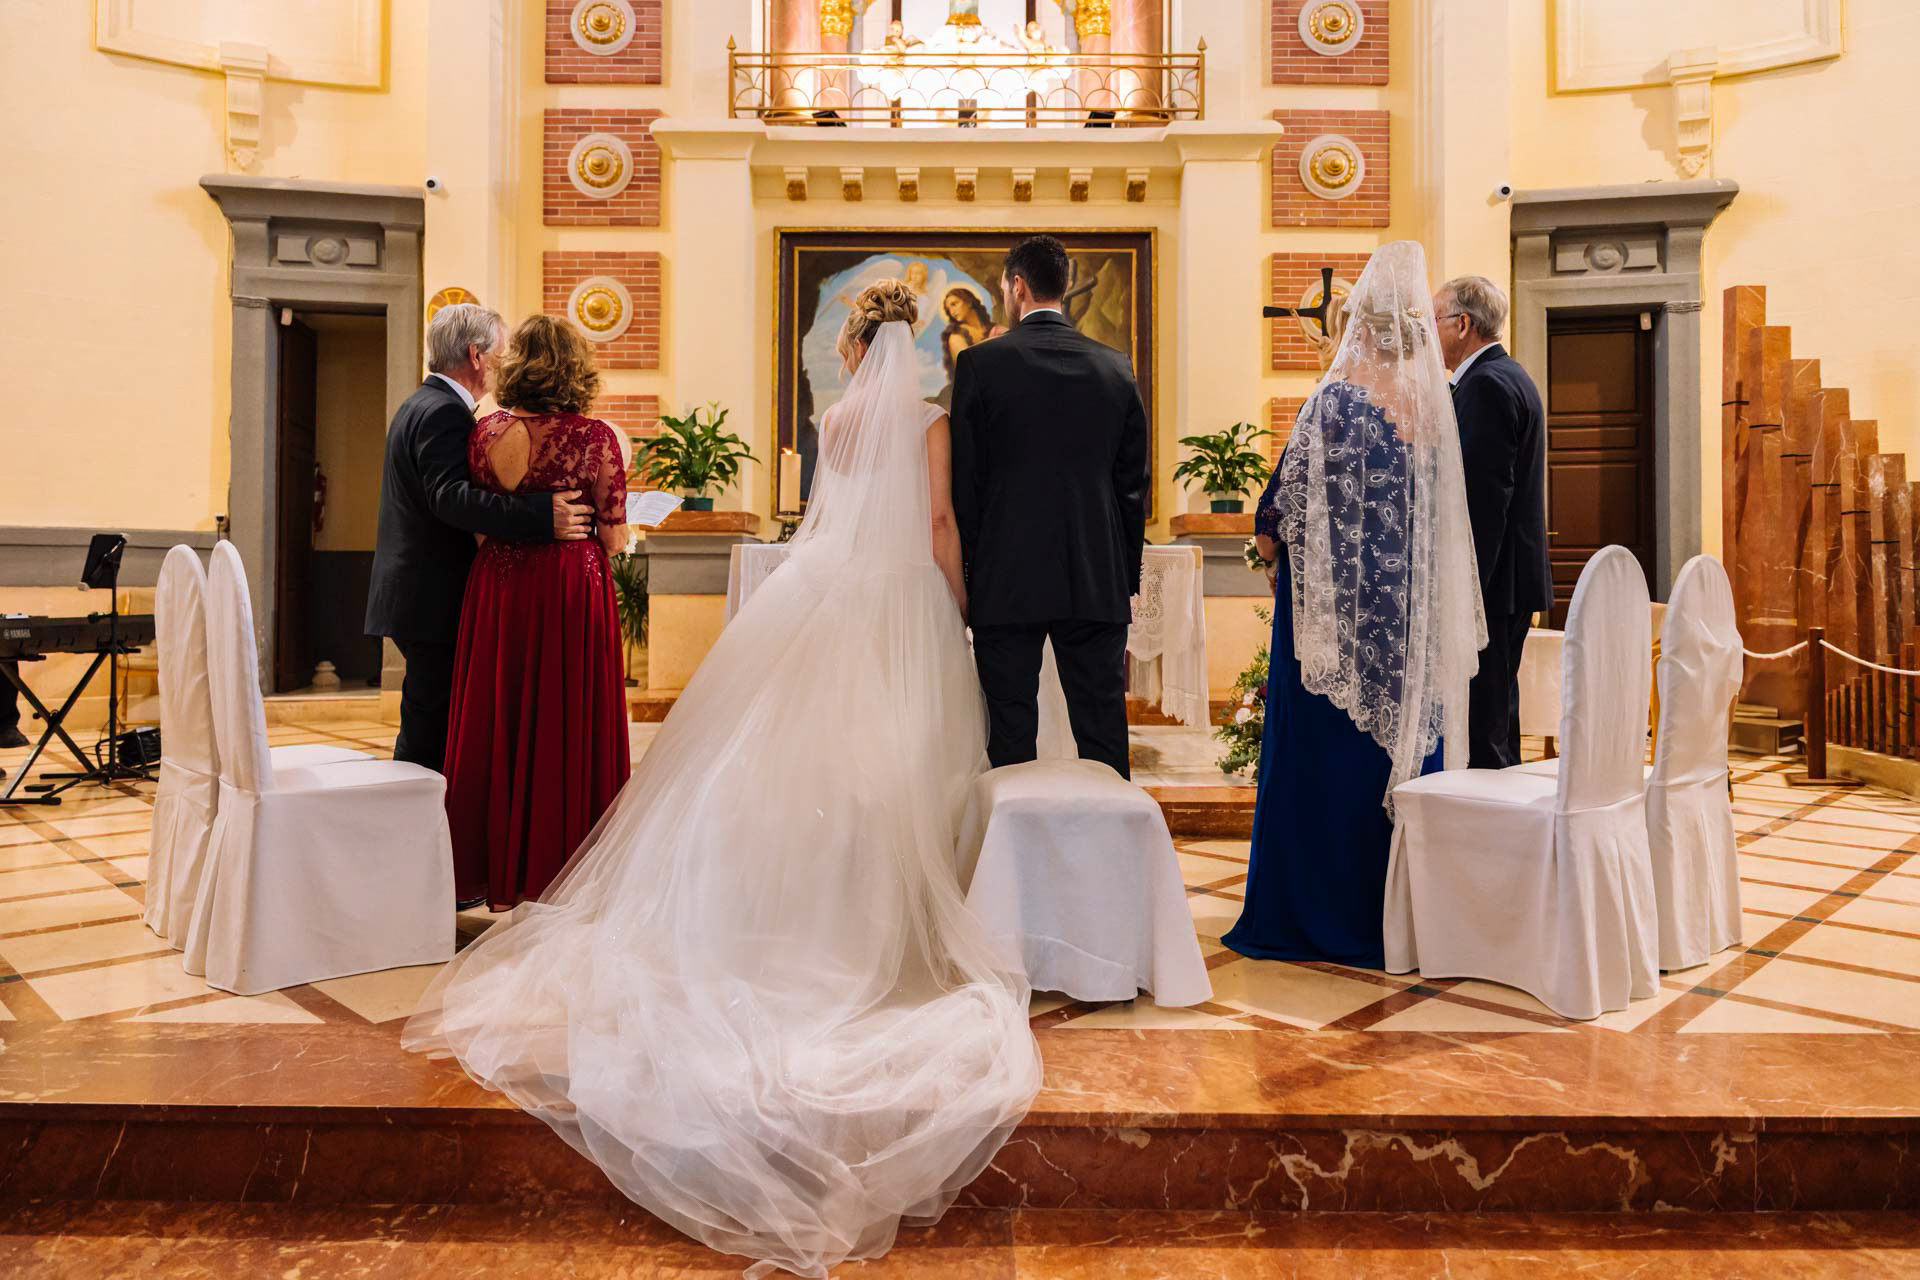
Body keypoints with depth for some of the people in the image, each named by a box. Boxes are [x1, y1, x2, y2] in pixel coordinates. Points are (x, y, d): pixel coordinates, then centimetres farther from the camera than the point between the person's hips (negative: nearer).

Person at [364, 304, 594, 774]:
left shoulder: (417, 405, 18)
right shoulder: (445, 413, -15)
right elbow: (451, 497, -29)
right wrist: (543, 516, -36)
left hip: (410, 591, 11)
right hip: (434, 599, -11)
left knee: (426, 722, 17)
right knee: (430, 725, -6)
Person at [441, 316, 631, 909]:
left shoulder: (484, 431, 0)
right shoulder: (594, 437, -10)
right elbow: (612, 536, -7)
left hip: (498, 587, 4)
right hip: (571, 590, -3)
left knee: (498, 721, 13)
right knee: (566, 728, 6)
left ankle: (499, 878, 22)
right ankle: (554, 877, 15)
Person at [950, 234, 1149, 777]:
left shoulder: (980, 363, -4)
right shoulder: (1115, 367, 6)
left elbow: (965, 481, -3)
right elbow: (1133, 483, 8)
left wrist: (966, 574, 6)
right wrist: (1127, 577, 15)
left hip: (1007, 577, -2)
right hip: (1098, 581, 3)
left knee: (1011, 735, 5)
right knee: (1103, 735, 9)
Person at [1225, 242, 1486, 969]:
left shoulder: (1336, 401, -13)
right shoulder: (1434, 401, 5)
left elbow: (1289, 504, -11)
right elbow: (1445, 517, 11)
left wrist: (1271, 540, 8)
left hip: (1337, 602, -6)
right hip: (1411, 605, 6)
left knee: (1325, 748, 2)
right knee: (1405, 733, 13)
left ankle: (1319, 908, 10)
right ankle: (1400, 904, 23)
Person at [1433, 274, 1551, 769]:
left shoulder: (1485, 385, -14)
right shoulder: (1510, 377, 19)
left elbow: (1484, 497, -21)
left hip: (1490, 581, -11)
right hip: (1509, 580, 11)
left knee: (1481, 718, -7)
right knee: (1497, 709, 18)